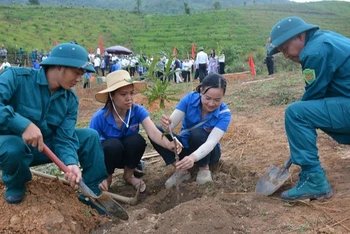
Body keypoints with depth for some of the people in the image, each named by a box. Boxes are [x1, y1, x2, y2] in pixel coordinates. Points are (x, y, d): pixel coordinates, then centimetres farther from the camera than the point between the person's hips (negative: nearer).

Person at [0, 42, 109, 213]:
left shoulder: (70, 100, -6)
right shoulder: (17, 77, -21)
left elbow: (64, 138, -15)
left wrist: (71, 163, -35)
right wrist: (24, 124, -46)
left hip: (44, 147, 5)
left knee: (90, 136, -9)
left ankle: (93, 192, -3)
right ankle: (15, 185, -5)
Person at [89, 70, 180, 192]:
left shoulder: (138, 110, -21)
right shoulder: (99, 117, -27)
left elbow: (153, 132, -36)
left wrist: (169, 144, -58)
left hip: (127, 156, 2)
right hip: (106, 156, -2)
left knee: (136, 140, -30)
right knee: (113, 144, -35)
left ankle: (129, 175, 0)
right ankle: (106, 177, -3)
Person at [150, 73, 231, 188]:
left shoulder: (224, 113, -24)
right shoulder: (190, 98, -19)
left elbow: (211, 142, -37)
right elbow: (172, 123, -25)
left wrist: (193, 157, -57)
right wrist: (167, 126, -52)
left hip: (207, 152, -2)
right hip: (185, 147, 3)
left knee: (197, 133, -36)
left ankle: (204, 169, -9)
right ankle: (182, 171, -14)